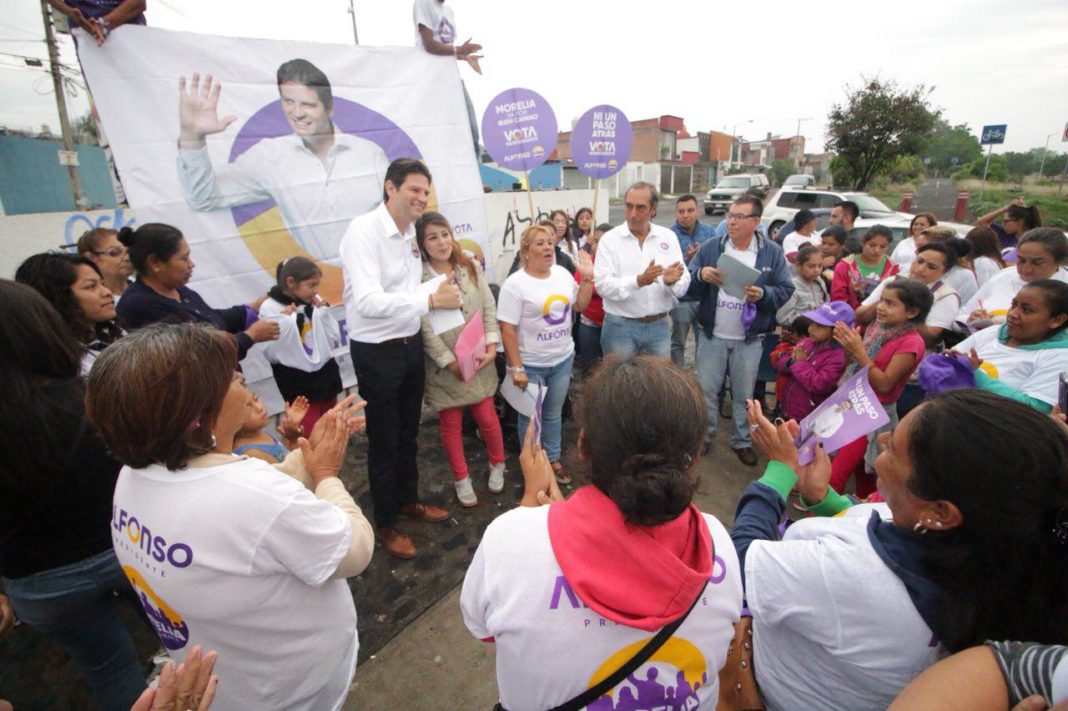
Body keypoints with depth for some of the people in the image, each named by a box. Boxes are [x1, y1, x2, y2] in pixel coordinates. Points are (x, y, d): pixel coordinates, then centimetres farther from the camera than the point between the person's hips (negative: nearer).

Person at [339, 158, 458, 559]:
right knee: (384, 440, 9)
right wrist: (430, 300, -33)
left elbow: (410, 290, 7)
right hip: (377, 351, -7)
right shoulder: (364, 230, -19)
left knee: (408, 432, 21)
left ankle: (408, 500, 44)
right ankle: (385, 523, 30)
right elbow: (368, 301, -30)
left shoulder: (411, 233, 4)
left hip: (411, 343, 7)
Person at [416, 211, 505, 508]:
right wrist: (450, 361, -16)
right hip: (444, 365, -2)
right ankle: (461, 479, 30)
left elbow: (489, 308, 2)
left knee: (487, 417, 8)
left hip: (478, 359, 3)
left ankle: (497, 464, 36)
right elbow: (425, 328, -14)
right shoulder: (418, 279, -11)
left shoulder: (471, 267, 3)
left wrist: (491, 345, -9)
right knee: (451, 424, 10)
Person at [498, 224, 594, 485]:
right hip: (531, 365, -5)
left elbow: (580, 306, 14)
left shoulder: (562, 273, 3)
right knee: (531, 418, 12)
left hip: (563, 359, 5)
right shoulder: (515, 284, -16)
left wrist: (587, 278, 0)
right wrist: (516, 368, -19)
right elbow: (507, 329, -17)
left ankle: (553, 459, 38)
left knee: (553, 413, 20)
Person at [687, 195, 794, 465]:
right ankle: (703, 436, 26)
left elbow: (786, 290, -2)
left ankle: (742, 441, 30)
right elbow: (688, 284, -3)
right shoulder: (711, 247, 1)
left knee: (744, 394, 12)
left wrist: (763, 294, -21)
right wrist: (700, 275, -24)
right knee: (706, 389, 8)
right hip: (712, 335, 1)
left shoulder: (772, 252, -1)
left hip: (750, 338, 0)